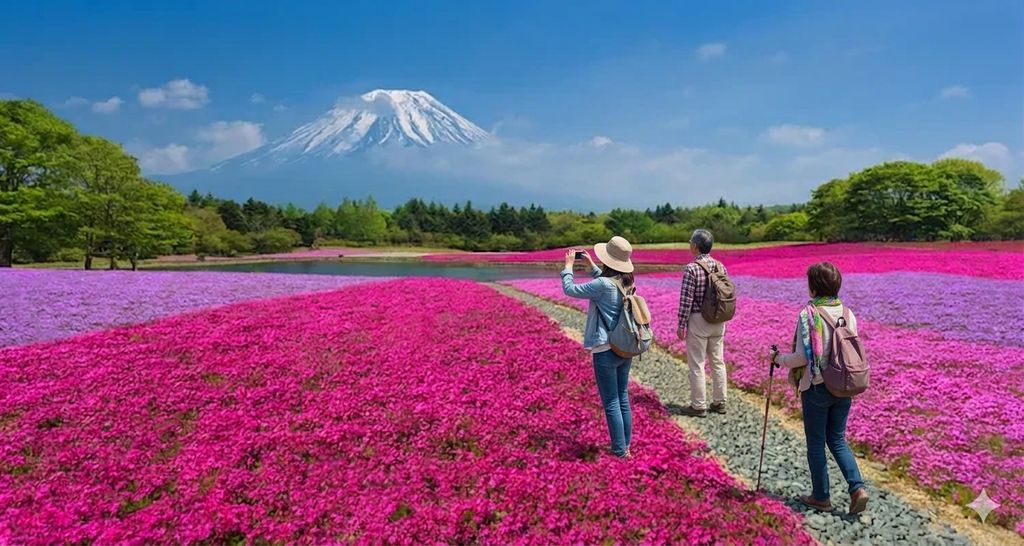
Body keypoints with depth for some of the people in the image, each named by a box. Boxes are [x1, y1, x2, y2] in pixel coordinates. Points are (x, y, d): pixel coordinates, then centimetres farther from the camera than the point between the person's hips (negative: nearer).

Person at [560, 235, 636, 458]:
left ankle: (619, 450, 12)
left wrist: (568, 265, 1)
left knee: (611, 403, 4)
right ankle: (626, 445, 26)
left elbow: (570, 289, -12)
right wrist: (590, 264, 23)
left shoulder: (603, 284, -21)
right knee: (623, 398, 17)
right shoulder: (626, 282, 2)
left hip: (606, 351, -8)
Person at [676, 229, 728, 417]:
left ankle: (699, 406, 8)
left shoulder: (691, 268, -16)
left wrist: (681, 325, -9)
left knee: (696, 364, 2)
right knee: (718, 361, 13)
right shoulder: (720, 266, 3)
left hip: (698, 320, -7)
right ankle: (719, 402, 21)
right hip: (718, 321, 7)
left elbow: (686, 300, -16)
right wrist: (721, 318, 19)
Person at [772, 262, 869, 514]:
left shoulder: (808, 315, -17)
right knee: (837, 439, 19)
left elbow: (802, 357, -17)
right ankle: (857, 487, 7)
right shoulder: (848, 314, 0)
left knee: (816, 443, 10)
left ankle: (821, 496, 20)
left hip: (816, 387, -5)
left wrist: (780, 359, 1)